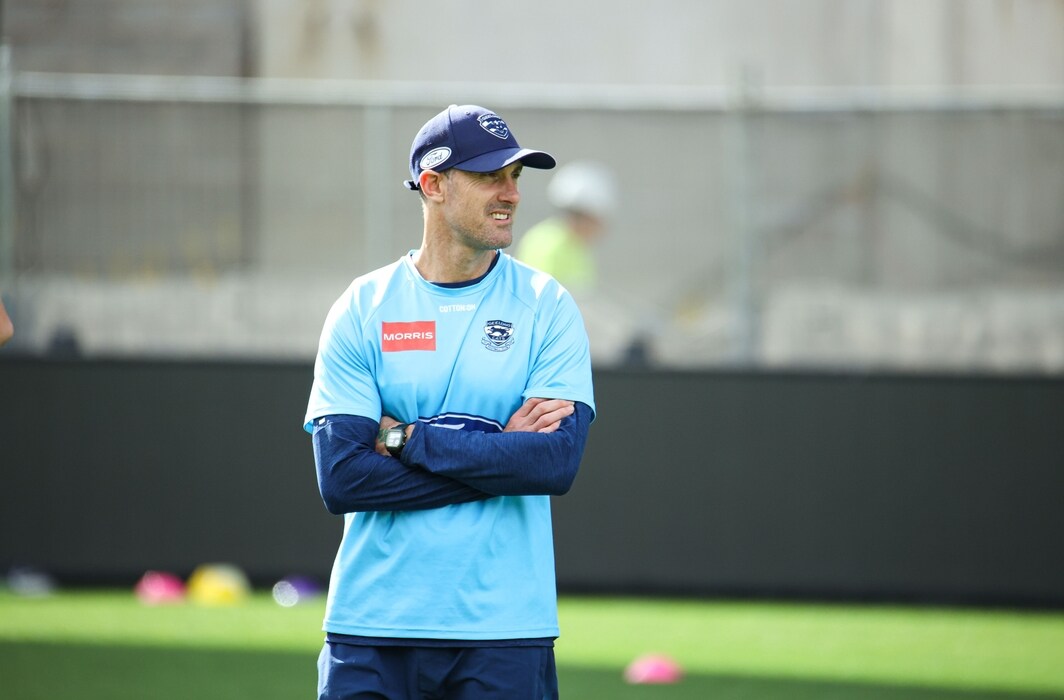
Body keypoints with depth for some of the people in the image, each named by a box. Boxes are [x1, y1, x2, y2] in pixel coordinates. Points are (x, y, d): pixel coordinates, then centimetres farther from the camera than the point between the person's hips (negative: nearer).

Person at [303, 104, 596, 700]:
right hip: (372, 626, 0)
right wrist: (499, 455, -12)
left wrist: (408, 439, -12)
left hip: (505, 634, 0)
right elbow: (341, 477, -9)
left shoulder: (547, 307, 2)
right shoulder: (362, 310, 2)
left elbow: (558, 462, -11)